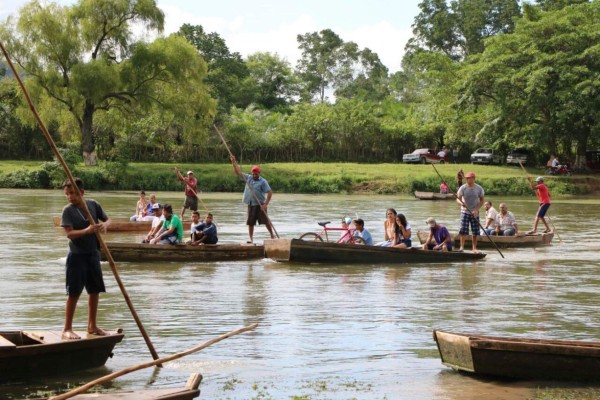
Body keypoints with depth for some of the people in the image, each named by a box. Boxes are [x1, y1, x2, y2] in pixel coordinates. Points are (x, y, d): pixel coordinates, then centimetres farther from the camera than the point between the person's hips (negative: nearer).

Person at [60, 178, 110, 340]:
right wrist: (87, 230, -32)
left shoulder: (93, 204, 2)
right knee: (74, 293, -4)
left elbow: (107, 220, 12)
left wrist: (104, 225, -11)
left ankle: (92, 326, 24)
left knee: (95, 291, 11)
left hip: (93, 254, 5)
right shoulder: (68, 210, -10)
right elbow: (69, 233, -18)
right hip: (77, 255, -5)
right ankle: (67, 329, 3)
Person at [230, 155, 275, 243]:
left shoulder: (263, 182, -9)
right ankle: (251, 239, 9)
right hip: (251, 205, 5)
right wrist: (234, 162, -1)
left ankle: (272, 235, 14)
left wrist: (266, 204, -19)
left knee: (266, 221, 0)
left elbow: (270, 192, -13)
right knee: (250, 222, 3)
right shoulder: (248, 178, 7)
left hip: (260, 205, -5)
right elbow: (238, 172, 9)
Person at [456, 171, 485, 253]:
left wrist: (476, 210, -10)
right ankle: (462, 246, -3)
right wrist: (461, 203, -33)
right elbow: (458, 199, -9)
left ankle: (474, 248, 12)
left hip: (475, 213, 1)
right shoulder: (463, 188, -7)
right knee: (463, 230, -10)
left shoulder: (479, 188, -3)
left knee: (475, 232, 3)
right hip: (465, 212, -1)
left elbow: (481, 200, 2)